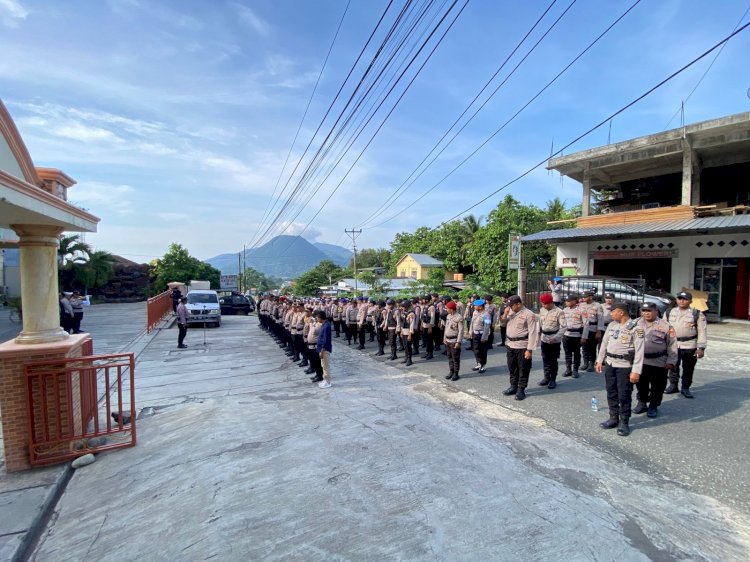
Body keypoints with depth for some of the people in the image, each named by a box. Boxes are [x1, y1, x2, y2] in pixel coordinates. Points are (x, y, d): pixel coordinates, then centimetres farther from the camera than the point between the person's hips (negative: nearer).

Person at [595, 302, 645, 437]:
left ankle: (624, 423, 16)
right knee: (611, 393, 14)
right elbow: (604, 343, 13)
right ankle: (613, 418, 27)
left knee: (624, 395, 2)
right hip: (609, 364, 6)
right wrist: (599, 361, 11)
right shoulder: (612, 325, 6)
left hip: (625, 366, -6)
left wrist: (636, 371, -19)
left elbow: (639, 351, -15)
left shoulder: (635, 328, -13)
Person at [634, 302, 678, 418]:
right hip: (640, 361, 2)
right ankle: (642, 403, 29)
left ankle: (653, 406, 24)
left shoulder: (665, 326, -3)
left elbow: (672, 345, -2)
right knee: (641, 384, 13)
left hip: (659, 363, -2)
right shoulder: (636, 323, 4)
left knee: (657, 386, 8)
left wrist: (671, 361, -7)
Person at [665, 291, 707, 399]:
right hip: (673, 345, 2)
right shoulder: (670, 313, 8)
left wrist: (701, 347, -8)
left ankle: (685, 388, 18)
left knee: (688, 368, 6)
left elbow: (702, 332, -3)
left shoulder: (697, 314, -1)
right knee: (673, 367, 10)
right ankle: (673, 385, 23)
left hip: (690, 346, -2)